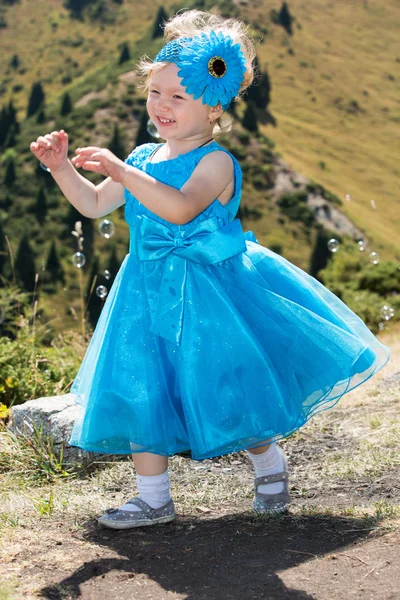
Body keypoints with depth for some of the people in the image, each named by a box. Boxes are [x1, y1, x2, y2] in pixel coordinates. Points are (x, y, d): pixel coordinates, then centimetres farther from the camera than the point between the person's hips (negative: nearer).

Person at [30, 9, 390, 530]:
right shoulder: (143, 158, 8)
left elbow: (181, 208, -31)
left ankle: (270, 466, 32)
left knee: (229, 388, 3)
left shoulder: (216, 161, -13)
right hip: (150, 294, 6)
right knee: (139, 389, 4)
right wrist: (62, 167, -1)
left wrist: (123, 172, -37)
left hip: (208, 293, -6)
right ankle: (154, 497, 17)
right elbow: (94, 205, 13)